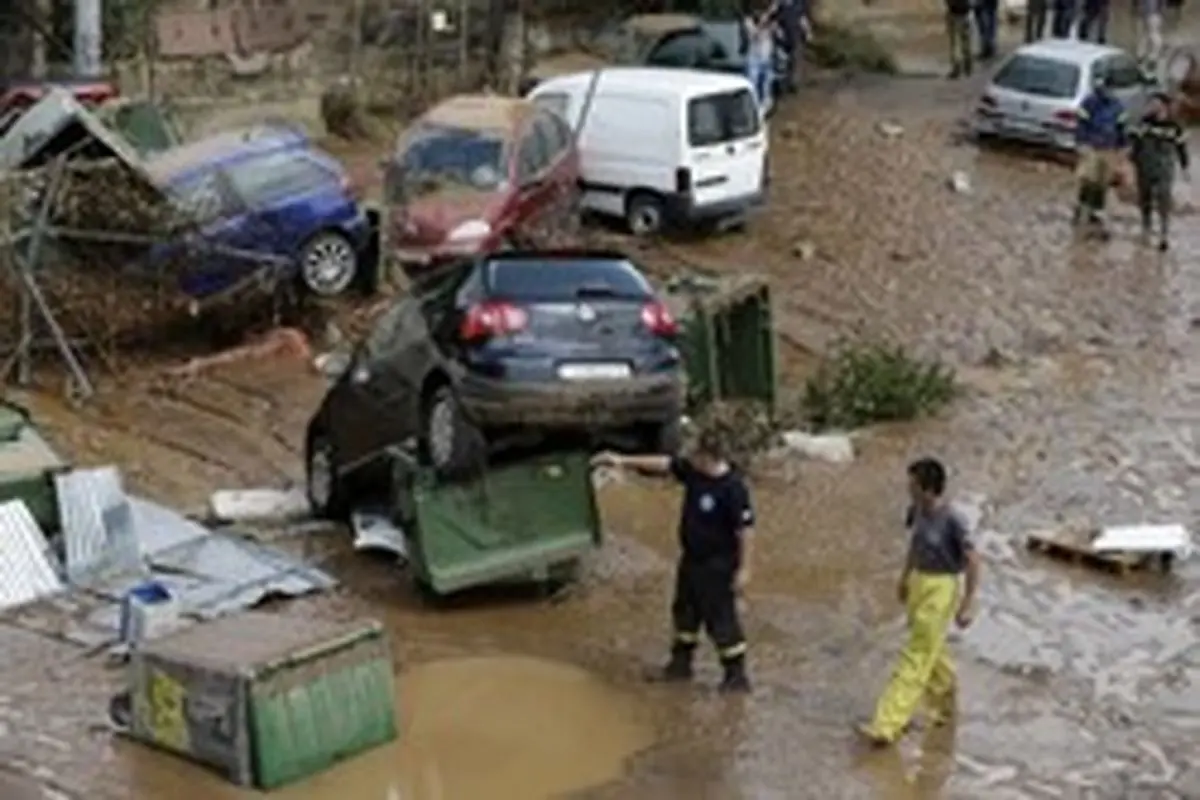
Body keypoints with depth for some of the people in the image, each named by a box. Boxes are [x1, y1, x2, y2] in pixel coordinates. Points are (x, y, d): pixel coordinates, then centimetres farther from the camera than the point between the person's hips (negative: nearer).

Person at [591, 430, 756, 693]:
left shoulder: (733, 487, -26)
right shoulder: (692, 471, -3)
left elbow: (745, 529, -24)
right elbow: (663, 464, 6)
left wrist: (744, 568, -22)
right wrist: (623, 461, 4)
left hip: (717, 565, -9)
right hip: (692, 560, 9)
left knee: (721, 621, -1)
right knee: (685, 612, 22)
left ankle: (737, 676, 11)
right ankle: (681, 664, 39)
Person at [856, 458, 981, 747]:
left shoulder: (952, 521, -23)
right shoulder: (917, 511, -2)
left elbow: (972, 561, -16)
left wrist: (968, 604, -14)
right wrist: (905, 577, 25)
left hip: (940, 590, -8)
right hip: (918, 582, 8)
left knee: (916, 659, -6)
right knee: (931, 653, 21)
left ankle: (887, 726, -7)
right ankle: (945, 707, 42)